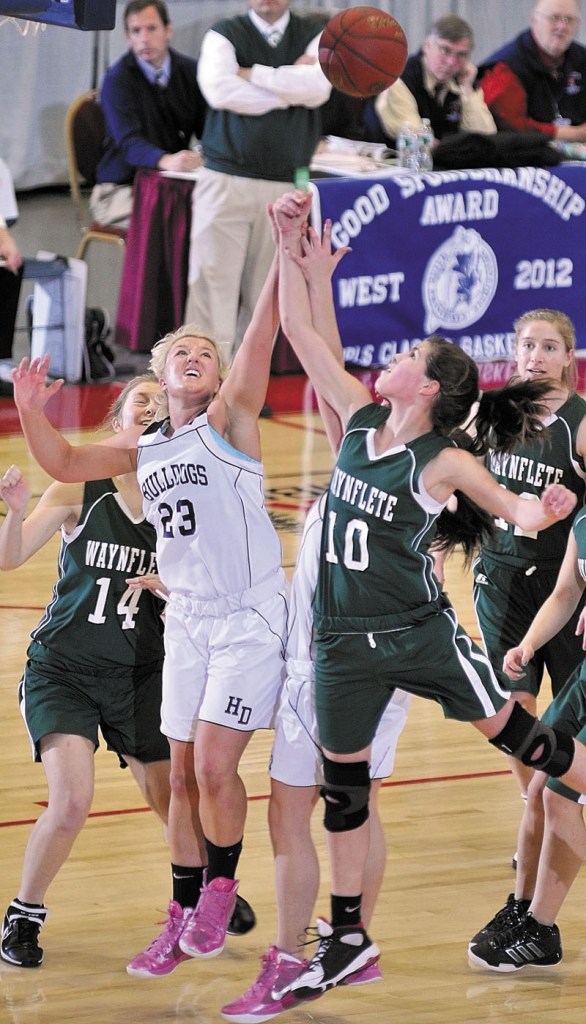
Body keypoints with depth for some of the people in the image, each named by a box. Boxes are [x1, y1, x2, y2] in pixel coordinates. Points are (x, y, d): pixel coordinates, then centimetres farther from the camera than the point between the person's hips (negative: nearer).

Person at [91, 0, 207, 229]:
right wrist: (165, 161, -46)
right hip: (123, 187, -4)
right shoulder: (117, 79, -9)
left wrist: (204, 152, -24)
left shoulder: (189, 71, 6)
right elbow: (129, 142, -24)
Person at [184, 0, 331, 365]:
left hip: (286, 186, 2)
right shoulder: (225, 34, 5)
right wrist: (290, 89, -9)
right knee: (214, 284, -8)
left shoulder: (316, 37, 10)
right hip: (226, 181, -2)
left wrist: (251, 74, -9)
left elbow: (318, 88, -10)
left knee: (264, 295, 4)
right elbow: (220, 90, -14)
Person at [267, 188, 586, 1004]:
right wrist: (290, 250, -1)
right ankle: (347, 938, 22)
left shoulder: (445, 462, -11)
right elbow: (300, 332, 4)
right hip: (345, 641, 5)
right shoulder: (361, 421, 2)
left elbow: (514, 510, -11)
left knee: (515, 733, -1)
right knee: (342, 785, 11)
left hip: (421, 631, -5)